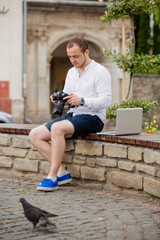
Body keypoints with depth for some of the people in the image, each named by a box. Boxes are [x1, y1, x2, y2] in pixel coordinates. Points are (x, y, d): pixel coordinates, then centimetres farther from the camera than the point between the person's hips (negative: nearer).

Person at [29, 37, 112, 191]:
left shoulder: (100, 72, -6)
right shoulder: (71, 72, 18)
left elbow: (106, 101, -16)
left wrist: (81, 101, -27)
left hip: (92, 117, -9)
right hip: (72, 115, 9)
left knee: (57, 128, -34)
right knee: (35, 135, -6)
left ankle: (52, 177, -29)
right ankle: (62, 172, -10)